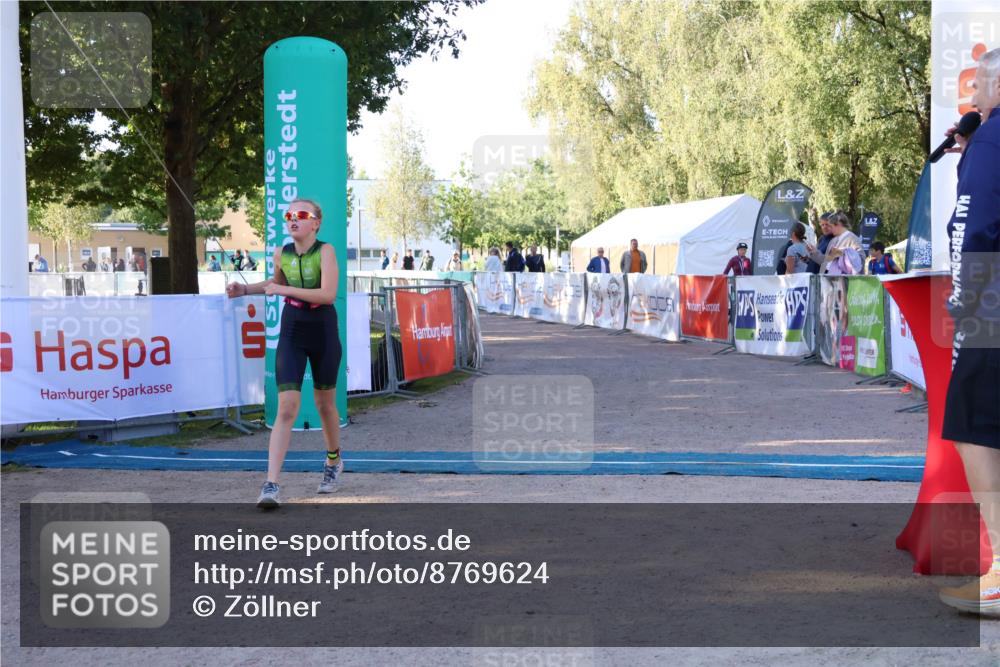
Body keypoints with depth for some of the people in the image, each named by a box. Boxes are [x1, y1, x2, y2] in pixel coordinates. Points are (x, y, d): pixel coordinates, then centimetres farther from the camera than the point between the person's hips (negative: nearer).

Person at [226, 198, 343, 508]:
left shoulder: (325, 251, -13)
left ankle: (333, 462, 40)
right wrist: (245, 289, 9)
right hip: (291, 334, 2)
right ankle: (271, 484, -14)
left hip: (323, 334, -2)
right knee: (286, 408, -10)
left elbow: (328, 294, -25)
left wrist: (285, 290, -24)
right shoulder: (281, 253, 1)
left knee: (325, 404, 13)